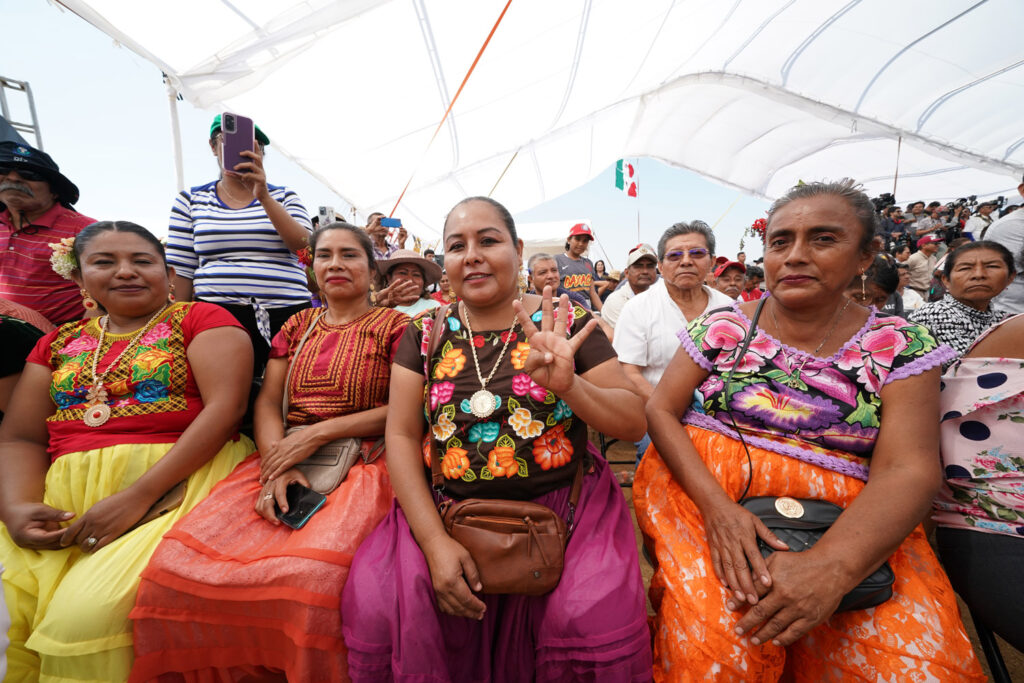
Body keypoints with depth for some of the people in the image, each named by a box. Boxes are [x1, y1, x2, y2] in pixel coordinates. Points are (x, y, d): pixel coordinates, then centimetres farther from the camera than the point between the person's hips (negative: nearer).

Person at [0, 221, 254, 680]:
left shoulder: (203, 320, 1)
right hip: (64, 493, 5)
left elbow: (225, 407, -12)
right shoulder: (60, 343, 18)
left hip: (173, 482, -5)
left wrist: (139, 496, -17)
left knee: (88, 613, -21)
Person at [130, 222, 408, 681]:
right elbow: (267, 402, 10)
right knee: (175, 563, -16)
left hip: (359, 466, -4)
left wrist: (319, 432, -10)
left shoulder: (394, 326, 4)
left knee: (310, 574, -29)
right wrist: (276, 466, -8)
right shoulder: (297, 326, 19)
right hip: (282, 460, 5)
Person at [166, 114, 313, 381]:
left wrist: (264, 197, -16)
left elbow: (303, 245, -8)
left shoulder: (284, 197, 12)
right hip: (219, 317, 1)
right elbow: (182, 270, 11)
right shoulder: (191, 200, 13)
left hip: (287, 315, 0)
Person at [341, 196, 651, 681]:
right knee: (375, 607, -17)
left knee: (598, 619, -22)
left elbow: (634, 424, -4)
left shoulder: (569, 325, -4)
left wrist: (569, 386, -25)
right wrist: (435, 542, -12)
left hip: (564, 507, 0)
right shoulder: (425, 334, 2)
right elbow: (402, 436, -1)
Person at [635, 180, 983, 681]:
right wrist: (715, 504, -18)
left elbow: (907, 470, -8)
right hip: (702, 487, -2)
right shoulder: (721, 326, 0)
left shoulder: (902, 347, 1)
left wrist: (830, 566, -24)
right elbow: (661, 410, -4)